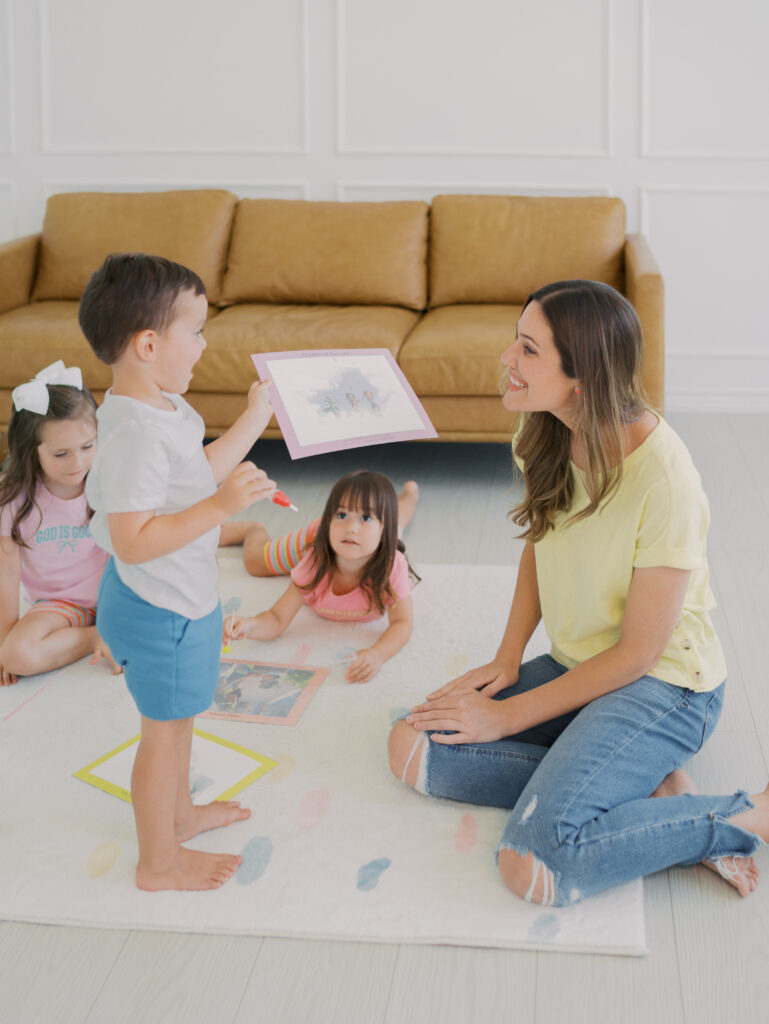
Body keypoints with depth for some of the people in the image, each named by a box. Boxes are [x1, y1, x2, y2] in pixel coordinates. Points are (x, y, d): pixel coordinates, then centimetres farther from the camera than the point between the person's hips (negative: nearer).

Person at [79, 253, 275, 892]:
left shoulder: (160, 408, 2)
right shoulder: (136, 432, -31)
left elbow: (199, 472, 18)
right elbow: (133, 541, -33)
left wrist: (254, 420, 24)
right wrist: (220, 507, -36)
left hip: (180, 597, 10)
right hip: (157, 607, -10)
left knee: (177, 717, 27)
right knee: (164, 730, 6)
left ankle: (179, 811, 47)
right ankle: (159, 861, 23)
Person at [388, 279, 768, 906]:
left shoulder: (662, 477, -26)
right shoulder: (547, 436, -4)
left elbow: (636, 653, -19)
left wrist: (509, 717, -15)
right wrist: (508, 659, 0)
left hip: (663, 687, -8)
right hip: (575, 665, 8)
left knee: (534, 866, -26)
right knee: (415, 748, -9)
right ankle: (650, 791, -6)